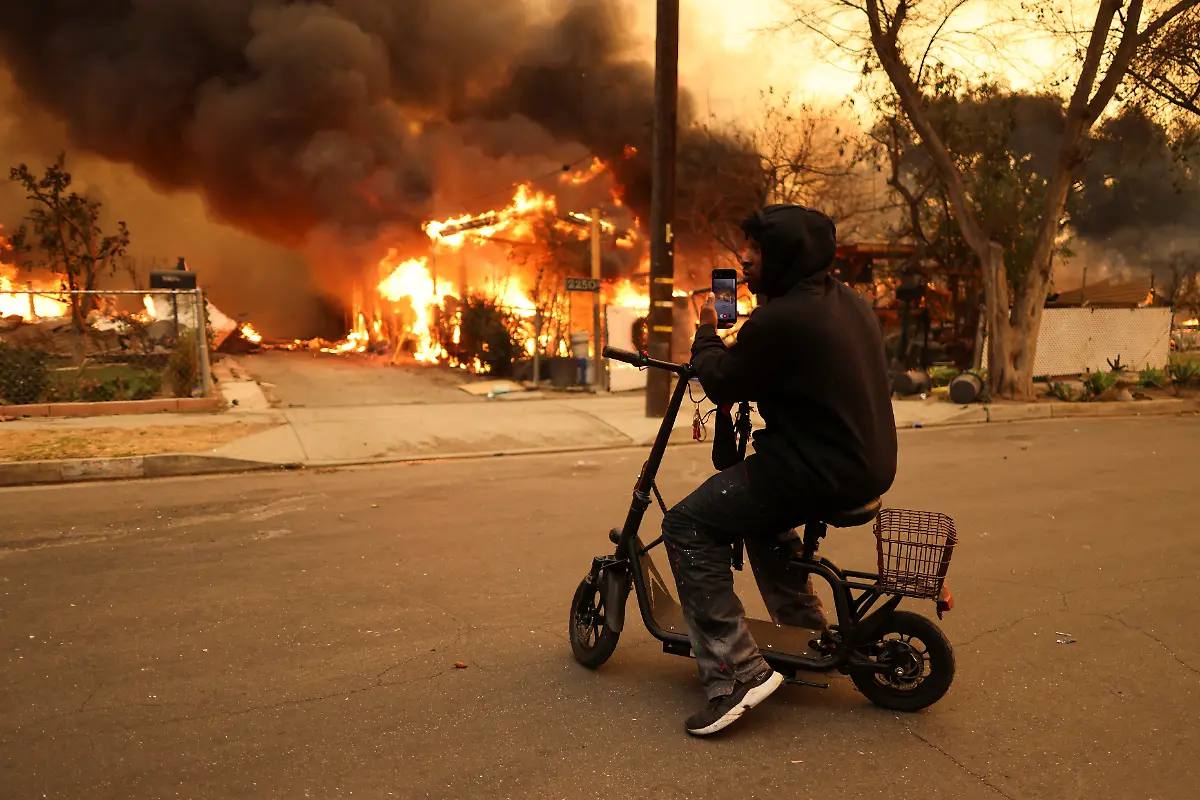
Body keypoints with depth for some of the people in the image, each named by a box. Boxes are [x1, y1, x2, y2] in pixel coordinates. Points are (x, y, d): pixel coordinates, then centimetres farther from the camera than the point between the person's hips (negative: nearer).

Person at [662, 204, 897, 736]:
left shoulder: (780, 320, -21)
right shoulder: (848, 301, 10)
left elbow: (722, 384, -9)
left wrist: (706, 335, 9)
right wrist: (731, 356, 17)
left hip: (822, 471, -10)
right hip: (871, 461, 10)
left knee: (688, 528, -5)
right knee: (759, 507, 34)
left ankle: (737, 673, -8)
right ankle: (807, 631, 41)